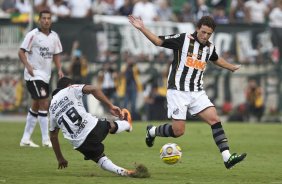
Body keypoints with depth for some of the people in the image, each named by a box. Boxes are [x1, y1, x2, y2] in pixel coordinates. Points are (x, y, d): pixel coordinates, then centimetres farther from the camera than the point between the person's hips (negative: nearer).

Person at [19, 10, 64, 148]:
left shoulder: (54, 36, 9)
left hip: (46, 76, 8)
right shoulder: (33, 35, -10)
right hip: (34, 75, -8)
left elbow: (56, 54, 17)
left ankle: (25, 139, 19)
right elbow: (21, 52, -11)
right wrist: (28, 66, -24)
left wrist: (59, 70, 2)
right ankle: (45, 139, -10)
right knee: (44, 104, -14)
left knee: (36, 106, 11)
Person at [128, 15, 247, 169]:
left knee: (215, 120, -10)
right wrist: (142, 28, -16)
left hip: (197, 93, 5)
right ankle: (152, 131, 21)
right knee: (178, 131, -10)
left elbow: (216, 59, 32)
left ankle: (227, 158, -14)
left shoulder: (210, 48, 8)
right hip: (178, 91, -5)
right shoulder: (183, 39, -8)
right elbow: (158, 41, -3)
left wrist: (232, 67, 45)